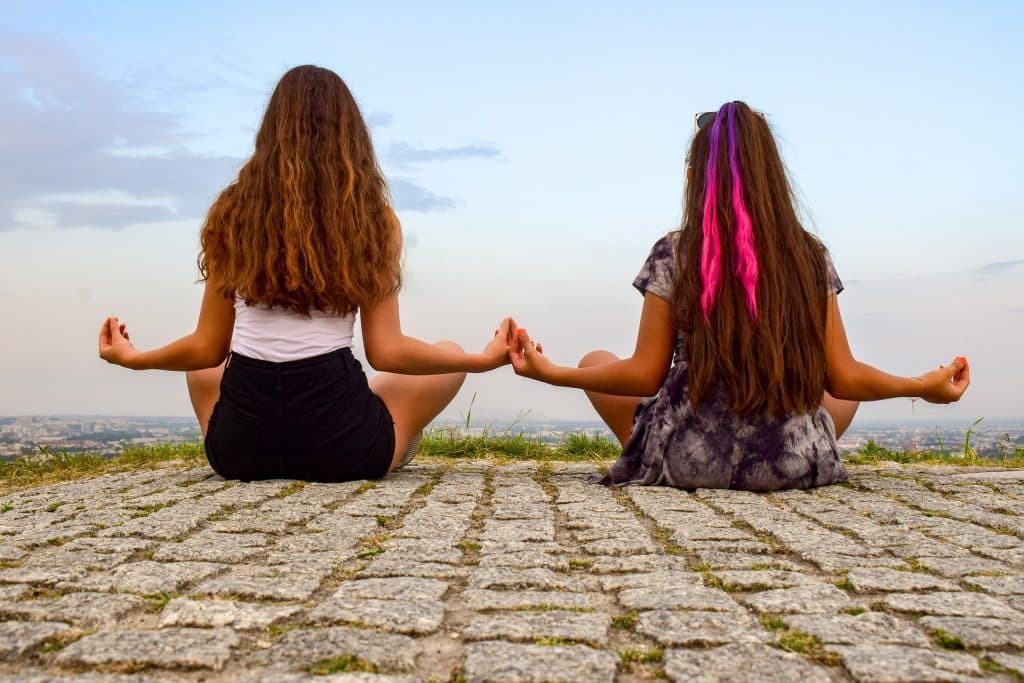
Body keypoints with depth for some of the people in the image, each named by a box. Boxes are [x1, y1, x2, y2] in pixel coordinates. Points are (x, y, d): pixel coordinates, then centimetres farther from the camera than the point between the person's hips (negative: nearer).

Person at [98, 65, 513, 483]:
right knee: (450, 355, 23)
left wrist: (130, 358, 26)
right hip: (341, 450, -2)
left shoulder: (232, 213, 4)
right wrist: (486, 359, 6)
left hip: (239, 450, 3)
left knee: (202, 370, 38)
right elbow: (386, 352, -5)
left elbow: (207, 349, 6)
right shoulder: (374, 220, -2)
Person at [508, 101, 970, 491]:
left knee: (594, 362, 20)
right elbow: (843, 378, -1)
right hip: (792, 466, 3)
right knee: (850, 391, 33)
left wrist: (551, 373, 4)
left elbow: (645, 375, -8)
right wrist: (924, 386, 16)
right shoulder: (811, 257, -2)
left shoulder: (673, 255, -8)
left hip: (691, 462, -2)